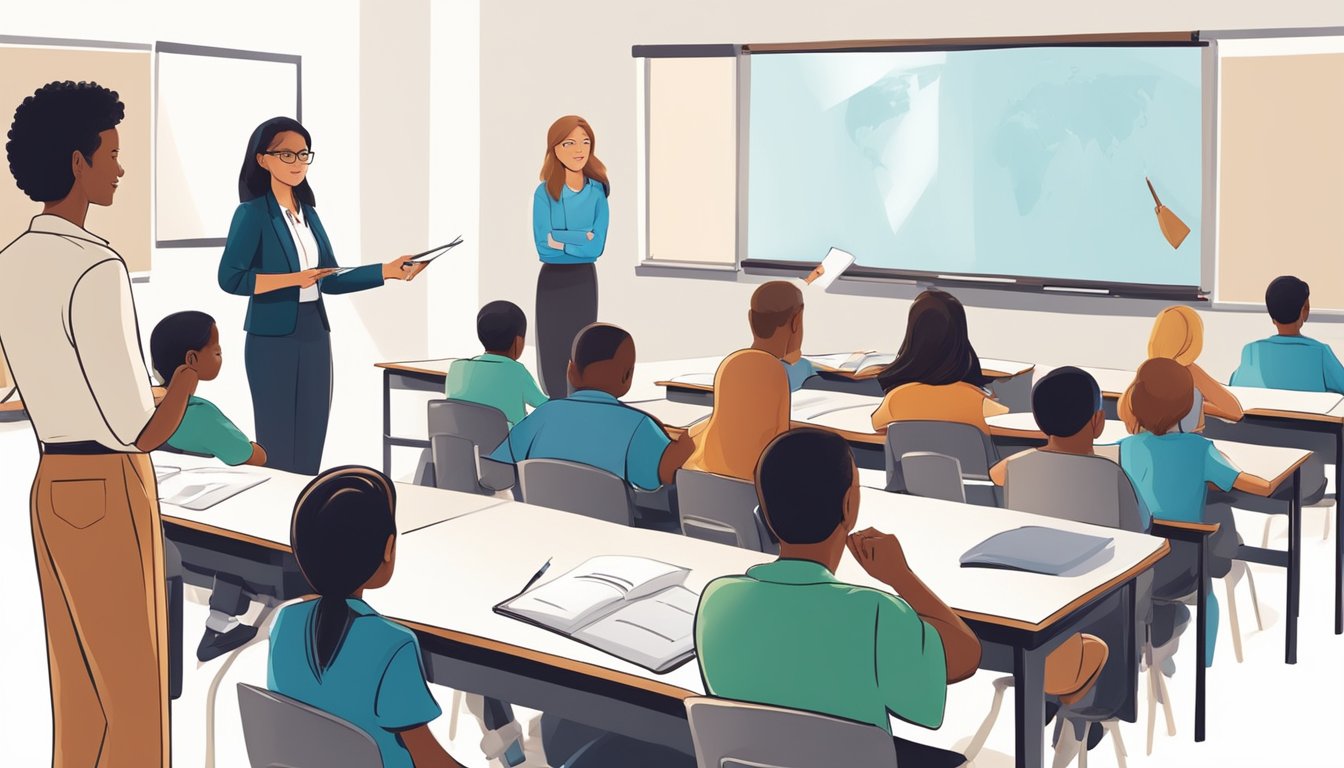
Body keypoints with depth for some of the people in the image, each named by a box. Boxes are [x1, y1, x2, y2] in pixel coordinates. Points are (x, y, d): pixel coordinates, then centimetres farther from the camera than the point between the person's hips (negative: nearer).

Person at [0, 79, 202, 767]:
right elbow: (141, 432, -21)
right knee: (136, 708, 2)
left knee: (76, 698, 17)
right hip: (111, 492, -9)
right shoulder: (97, 270, -20)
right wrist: (190, 373, -3)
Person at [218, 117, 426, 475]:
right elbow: (230, 278, -15)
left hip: (314, 337, 6)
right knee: (277, 449, 0)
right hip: (273, 340, -6)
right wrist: (294, 278, -20)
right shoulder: (252, 213, -7)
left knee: (310, 447, 10)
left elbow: (330, 281, 10)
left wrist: (388, 270, 1)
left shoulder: (309, 213, 12)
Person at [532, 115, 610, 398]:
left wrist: (561, 240, -14)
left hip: (584, 282, 2)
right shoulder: (545, 192, -6)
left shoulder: (597, 192, 0)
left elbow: (596, 247, -10)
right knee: (552, 353, 1)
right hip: (552, 282, -2)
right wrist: (581, 238, -14)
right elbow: (543, 246, -14)